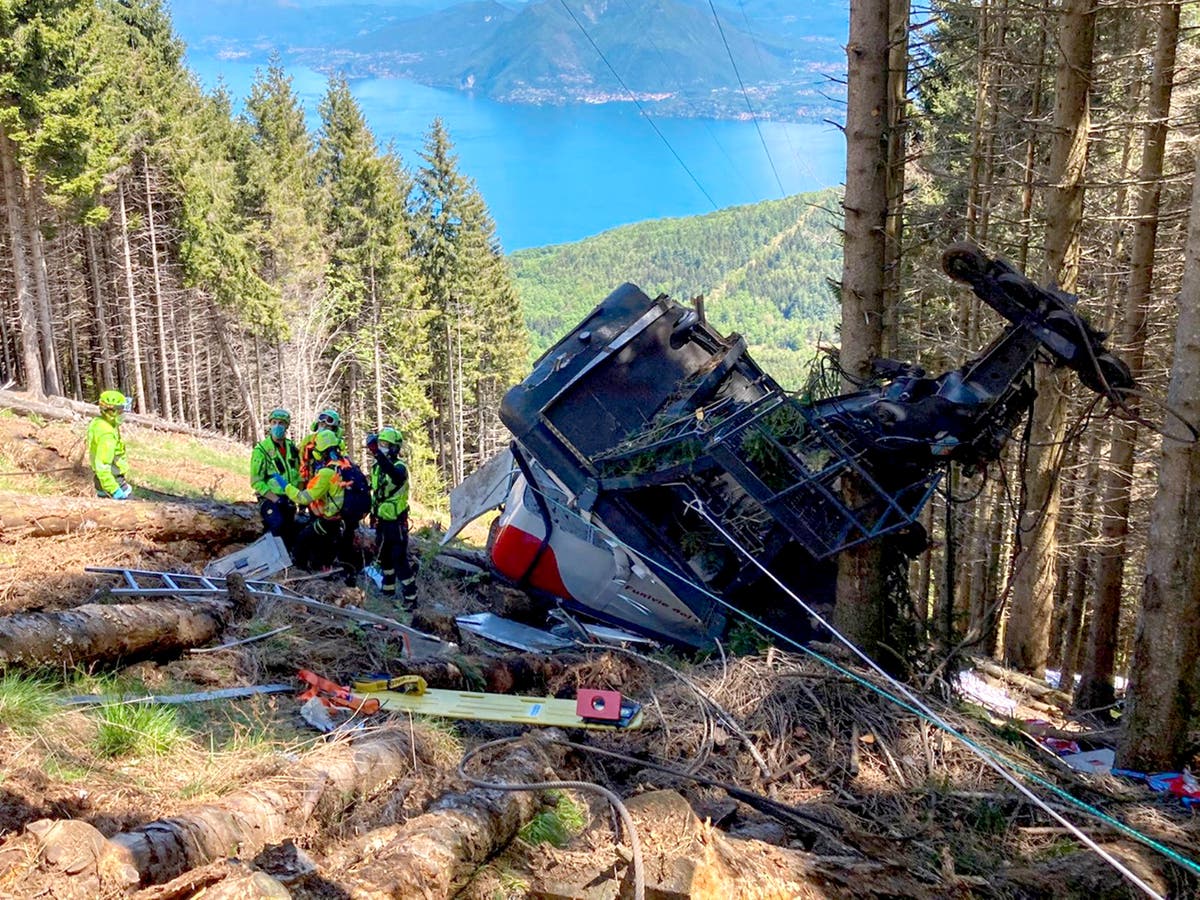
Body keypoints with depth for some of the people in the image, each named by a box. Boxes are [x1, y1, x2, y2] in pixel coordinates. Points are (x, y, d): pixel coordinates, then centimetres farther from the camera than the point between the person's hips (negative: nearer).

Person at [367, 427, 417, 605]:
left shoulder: (399, 466, -17)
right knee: (384, 558, 20)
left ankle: (410, 598, -6)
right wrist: (373, 514, 22)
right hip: (382, 521, 8)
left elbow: (396, 475, -44)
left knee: (400, 560, -10)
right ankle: (388, 592, 35)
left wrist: (377, 453, -53)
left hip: (396, 522, -8)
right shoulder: (377, 467, 8)